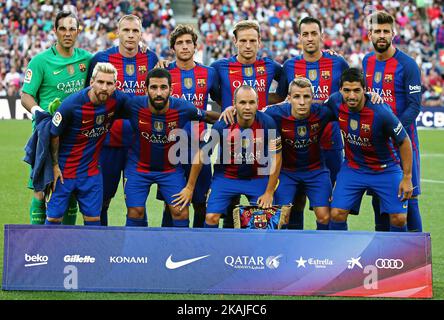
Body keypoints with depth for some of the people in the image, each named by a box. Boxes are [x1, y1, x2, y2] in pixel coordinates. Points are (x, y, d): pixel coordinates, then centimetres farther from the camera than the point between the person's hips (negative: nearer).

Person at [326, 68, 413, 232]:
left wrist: (407, 177, -14)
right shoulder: (335, 102, -16)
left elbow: (404, 142, -16)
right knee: (337, 214, -9)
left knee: (399, 218, -10)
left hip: (386, 168, -3)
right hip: (352, 167, 3)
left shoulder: (381, 112, -29)